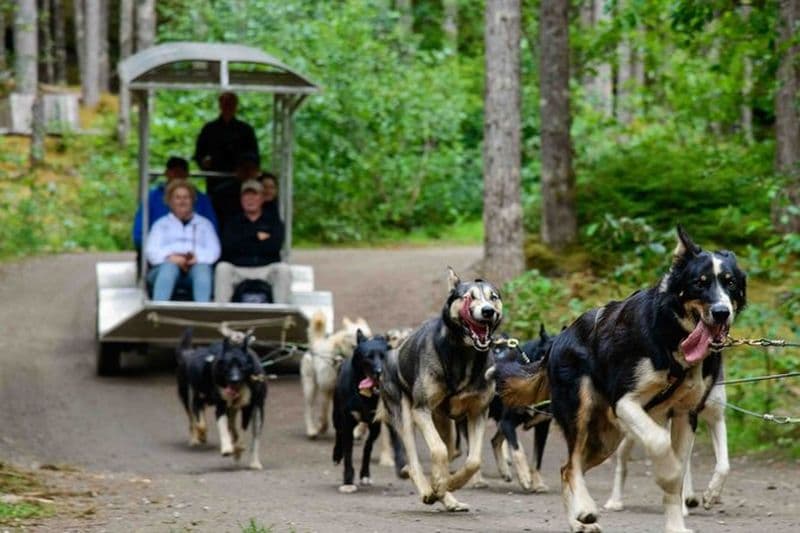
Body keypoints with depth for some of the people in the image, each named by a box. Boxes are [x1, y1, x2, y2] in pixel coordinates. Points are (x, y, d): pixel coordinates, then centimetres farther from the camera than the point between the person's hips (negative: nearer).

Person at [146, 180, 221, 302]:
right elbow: (151, 251, 8)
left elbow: (214, 250, 10)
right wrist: (170, 257, -14)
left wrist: (197, 257, -13)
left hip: (195, 265, 0)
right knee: (169, 267, -38)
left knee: (202, 268, -36)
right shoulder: (161, 224, 25)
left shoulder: (204, 223, 27)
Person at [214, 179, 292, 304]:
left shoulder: (273, 221, 16)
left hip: (267, 270, 0)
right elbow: (227, 246, -4)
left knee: (284, 269, -29)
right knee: (223, 268, -30)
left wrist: (243, 246, -2)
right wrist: (256, 237, -4)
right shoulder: (233, 222, 16)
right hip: (238, 270, 0)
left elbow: (274, 246, -4)